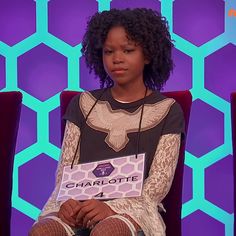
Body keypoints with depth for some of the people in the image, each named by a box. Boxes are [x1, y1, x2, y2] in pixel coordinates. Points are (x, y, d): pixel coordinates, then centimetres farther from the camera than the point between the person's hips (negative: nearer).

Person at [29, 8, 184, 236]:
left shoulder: (167, 111, 8)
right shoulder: (83, 104, 16)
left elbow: (159, 182, -1)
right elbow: (66, 168, 12)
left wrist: (113, 207, -18)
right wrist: (67, 200, -12)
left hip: (133, 207, -2)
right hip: (80, 205, 3)